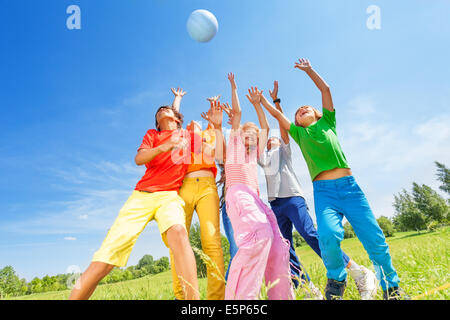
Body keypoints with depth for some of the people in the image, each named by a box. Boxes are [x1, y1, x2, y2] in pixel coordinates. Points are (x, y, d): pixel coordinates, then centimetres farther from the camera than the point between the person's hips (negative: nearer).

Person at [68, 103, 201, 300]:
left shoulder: (188, 136, 23)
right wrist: (164, 147, -16)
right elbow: (139, 159, 2)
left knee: (177, 232, -37)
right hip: (141, 195, 2)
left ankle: (193, 297, -41)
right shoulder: (152, 134, 22)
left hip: (169, 196, -1)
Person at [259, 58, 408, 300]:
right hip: (323, 191, -1)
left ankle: (392, 289, 17)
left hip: (349, 185, 1)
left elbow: (325, 89, 19)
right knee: (328, 234, -25)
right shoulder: (299, 133, 20)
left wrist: (309, 70, 24)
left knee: (374, 237, -3)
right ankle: (336, 280, 3)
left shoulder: (327, 122, 19)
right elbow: (278, 114, 23)